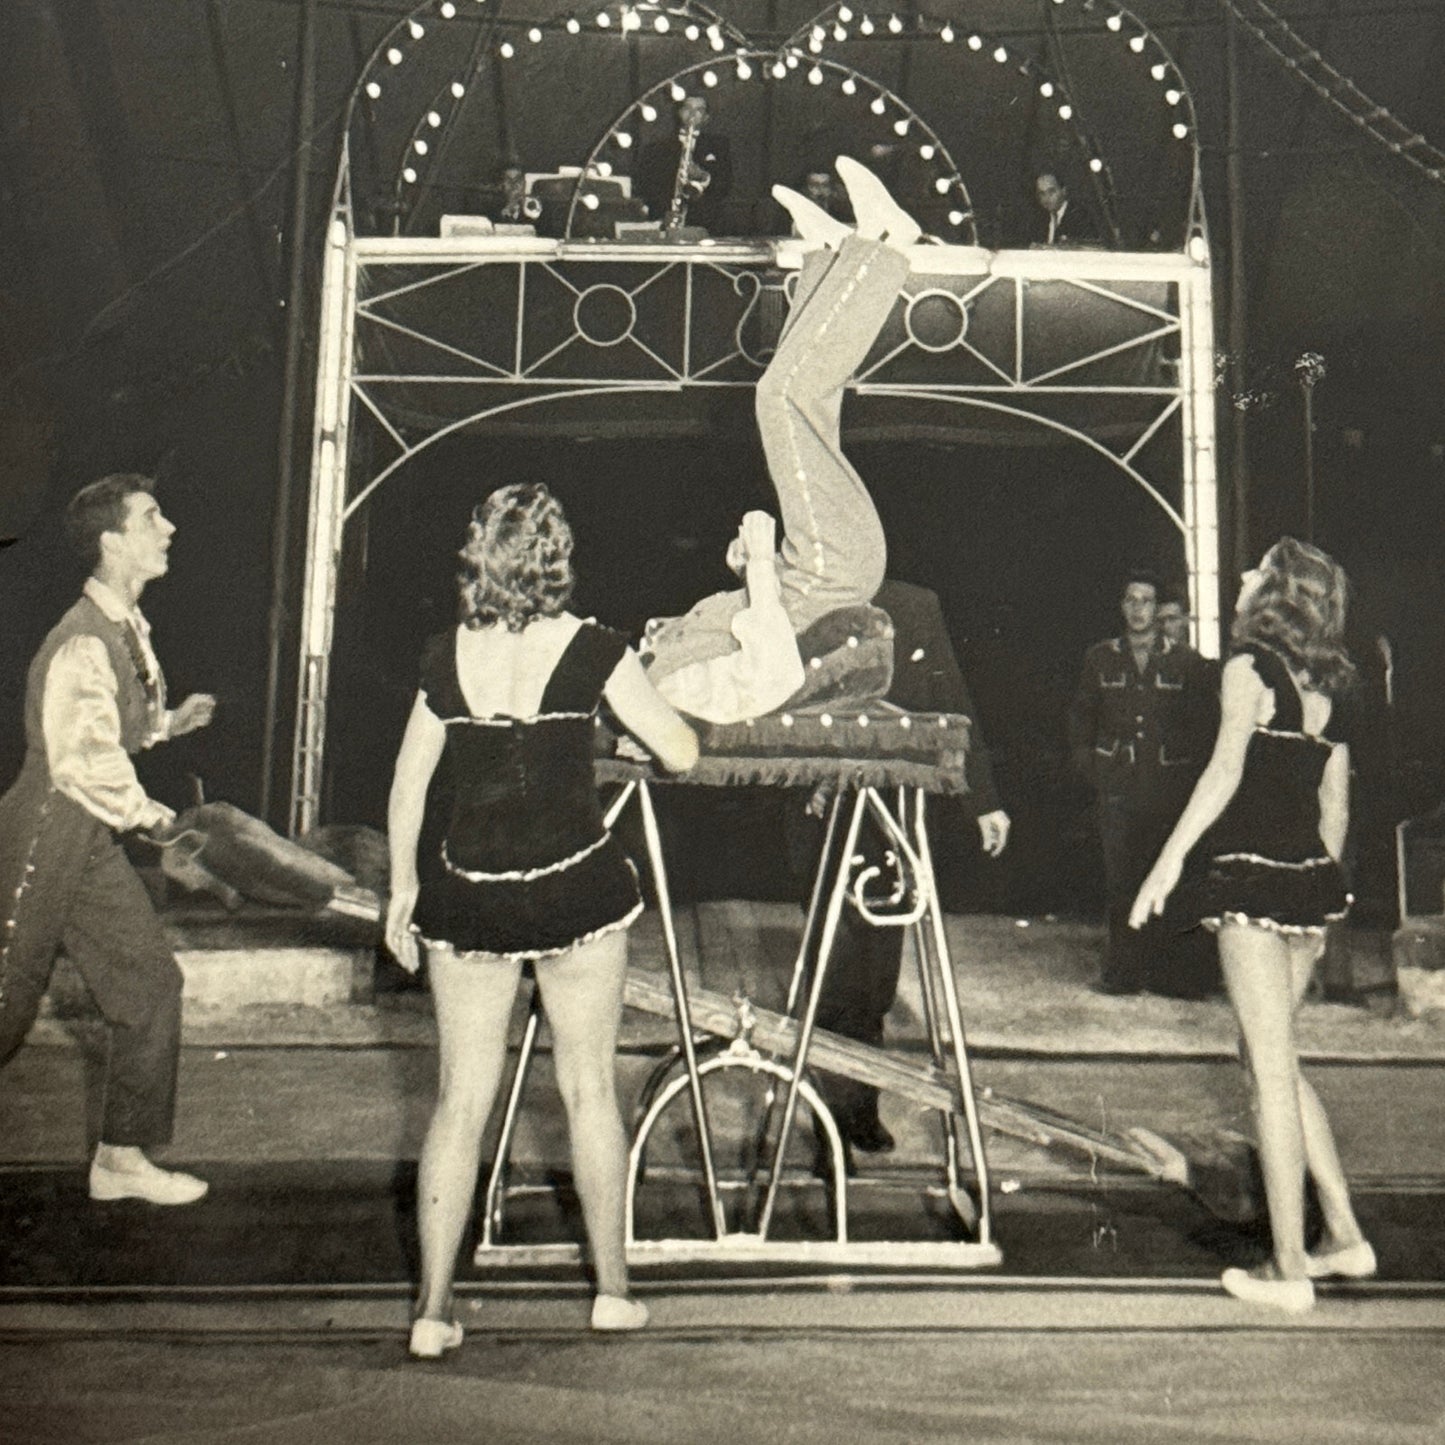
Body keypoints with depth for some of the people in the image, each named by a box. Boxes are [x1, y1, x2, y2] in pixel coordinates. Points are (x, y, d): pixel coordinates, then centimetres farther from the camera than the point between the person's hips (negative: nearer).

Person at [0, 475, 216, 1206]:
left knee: (150, 983, 7)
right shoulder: (82, 644, -23)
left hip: (94, 845, 9)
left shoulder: (129, 627, 8)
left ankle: (122, 1158, 18)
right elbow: (84, 761, -26)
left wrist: (171, 721, 3)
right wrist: (146, 813, -11)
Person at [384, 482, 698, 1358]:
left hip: (468, 894, 2)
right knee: (589, 1087, 13)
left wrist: (403, 886, 19)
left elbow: (408, 784, 7)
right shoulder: (592, 651, -7)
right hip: (575, 886, -1)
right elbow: (682, 755, -4)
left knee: (462, 1098, 9)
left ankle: (434, 1307, 12)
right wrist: (647, 694, 18)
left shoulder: (446, 658, 1)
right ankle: (613, 1289, 24)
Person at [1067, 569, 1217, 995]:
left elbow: (1204, 725, 10)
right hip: (1117, 786, 1)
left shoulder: (1185, 663, 7)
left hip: (1169, 785, -1)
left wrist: (1190, 774, 1)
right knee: (1119, 878, -3)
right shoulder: (1100, 659, 12)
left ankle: (1161, 968, 7)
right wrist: (1089, 768, 7)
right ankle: (1121, 970, 3)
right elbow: (1080, 719, 18)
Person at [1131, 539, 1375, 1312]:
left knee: (1271, 1071, -2)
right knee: (1272, 1065, 18)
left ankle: (1288, 1269, 5)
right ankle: (1344, 1234, 23)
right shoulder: (1324, 685, 14)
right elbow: (1335, 806, 16)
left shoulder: (1250, 667, -7)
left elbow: (1226, 770, -19)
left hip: (1252, 877, -8)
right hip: (1309, 877, 8)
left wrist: (1169, 859, -19)